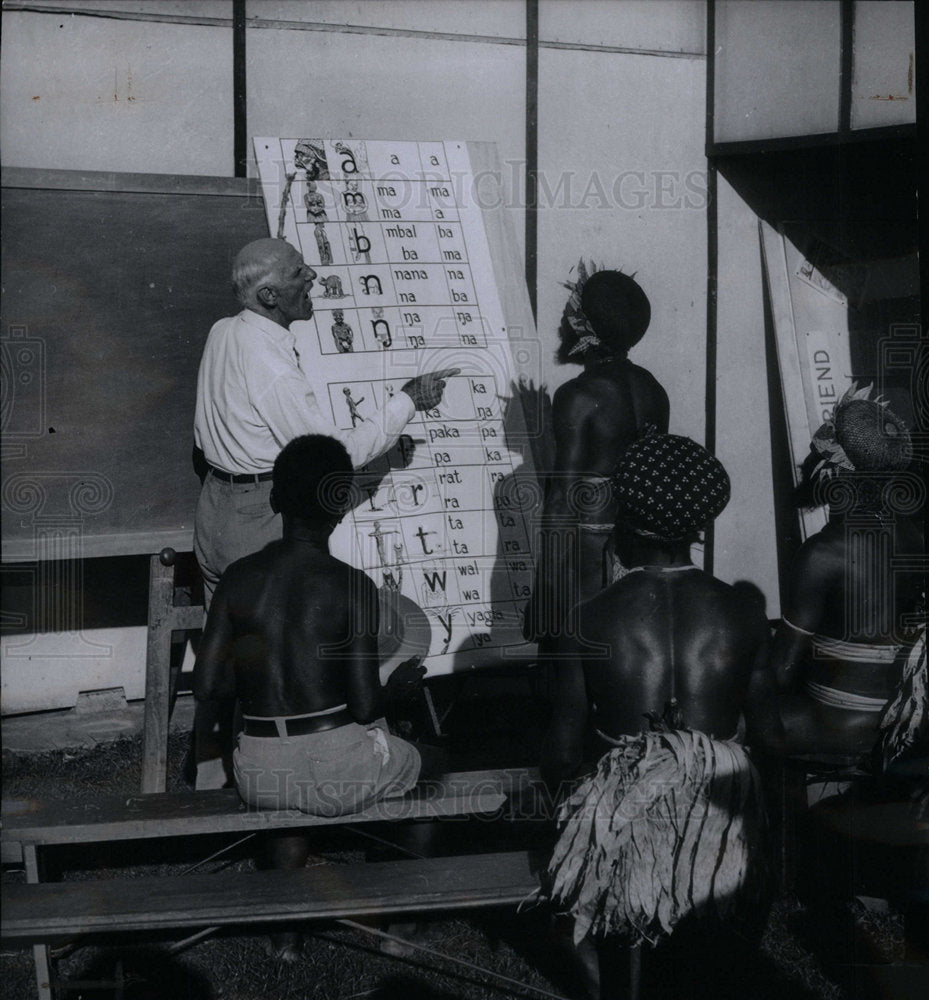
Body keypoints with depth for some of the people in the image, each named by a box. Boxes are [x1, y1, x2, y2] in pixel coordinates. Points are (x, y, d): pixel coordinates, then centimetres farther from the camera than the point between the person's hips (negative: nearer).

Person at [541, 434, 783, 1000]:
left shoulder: (588, 622, -12)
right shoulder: (744, 613, -7)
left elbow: (563, 756, -6)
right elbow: (770, 741, 1)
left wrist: (567, 791, 15)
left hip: (629, 837, -1)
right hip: (725, 835, 2)